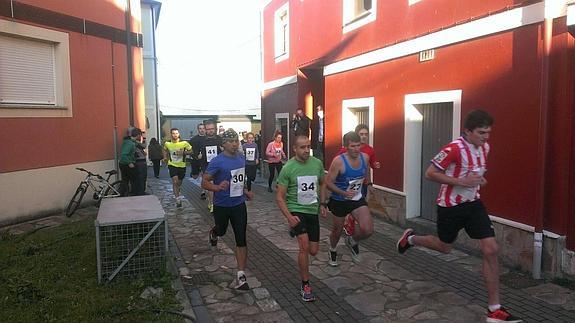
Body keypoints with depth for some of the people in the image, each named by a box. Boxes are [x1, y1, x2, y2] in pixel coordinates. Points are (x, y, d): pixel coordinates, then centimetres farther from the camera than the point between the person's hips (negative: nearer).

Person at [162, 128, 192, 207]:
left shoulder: (184, 143, -14)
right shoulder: (167, 143, -7)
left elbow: (190, 151, -4)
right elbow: (165, 150, 16)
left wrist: (183, 152, -21)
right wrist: (165, 158, 3)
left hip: (182, 165, 1)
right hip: (172, 165, -1)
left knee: (179, 182, 16)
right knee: (175, 181, -16)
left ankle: (176, 194, 45)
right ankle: (177, 199, -14)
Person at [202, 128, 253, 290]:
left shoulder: (242, 159, 2)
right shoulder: (217, 161, -17)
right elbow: (204, 182, -18)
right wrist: (218, 187, -36)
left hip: (239, 204, 3)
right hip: (221, 205, -3)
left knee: (241, 240, -2)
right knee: (221, 231, 22)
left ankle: (241, 276, 5)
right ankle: (214, 233, 62)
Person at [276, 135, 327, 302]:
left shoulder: (317, 163, -2)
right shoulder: (288, 168, -13)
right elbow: (280, 197, -10)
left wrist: (322, 204, 9)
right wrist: (289, 217, -20)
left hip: (313, 211, 5)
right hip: (296, 210, -4)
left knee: (313, 251, 9)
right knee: (305, 246, -19)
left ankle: (294, 231, 41)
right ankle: (305, 286, -1)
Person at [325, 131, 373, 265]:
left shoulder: (365, 157, -8)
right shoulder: (338, 161, -24)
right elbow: (328, 182, -20)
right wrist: (343, 193, -31)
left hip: (358, 199, 3)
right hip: (339, 201, -3)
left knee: (368, 230, -13)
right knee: (337, 230, 16)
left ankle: (352, 241, 21)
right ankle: (333, 250, 50)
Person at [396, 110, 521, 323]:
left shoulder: (485, 147, 1)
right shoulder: (454, 149, -23)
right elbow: (430, 174, -21)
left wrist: (479, 179, -1)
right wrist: (461, 182, -27)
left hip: (473, 204, 6)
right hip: (450, 206, -6)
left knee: (491, 250, -6)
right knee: (444, 247, 14)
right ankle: (411, 238, 46)